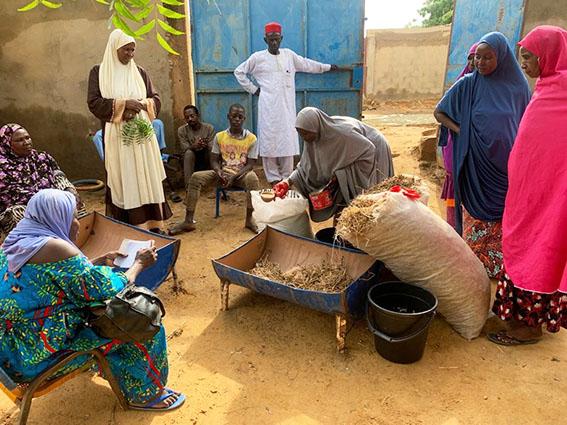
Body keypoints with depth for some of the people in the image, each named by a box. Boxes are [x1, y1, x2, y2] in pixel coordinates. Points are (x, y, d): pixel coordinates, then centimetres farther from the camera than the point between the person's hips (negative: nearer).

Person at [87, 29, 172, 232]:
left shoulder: (140, 72, 13)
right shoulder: (99, 72, 4)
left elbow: (156, 99, 11)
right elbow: (94, 102, -3)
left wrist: (140, 105, -10)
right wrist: (122, 104, -15)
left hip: (142, 133, 3)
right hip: (117, 135, -3)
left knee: (147, 178, 1)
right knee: (122, 180, -3)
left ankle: (151, 224, 6)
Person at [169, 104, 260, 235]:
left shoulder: (251, 138, -3)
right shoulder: (219, 136, 5)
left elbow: (250, 164, -7)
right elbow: (214, 160, 5)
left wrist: (234, 177, -22)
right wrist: (219, 172, -18)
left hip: (242, 174, -3)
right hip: (223, 173, 3)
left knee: (252, 178, -38)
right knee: (196, 177, -19)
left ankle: (249, 219, -27)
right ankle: (188, 221, -19)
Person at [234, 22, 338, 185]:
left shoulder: (289, 54, 12)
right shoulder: (258, 57, 2)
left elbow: (307, 64, 24)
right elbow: (239, 72, 9)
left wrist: (328, 67, 31)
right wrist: (253, 89, 3)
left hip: (286, 106, 3)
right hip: (268, 106, -3)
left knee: (287, 140, 2)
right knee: (270, 140, -3)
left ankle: (286, 177, 12)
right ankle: (273, 178, 7)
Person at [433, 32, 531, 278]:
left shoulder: (518, 85, 1)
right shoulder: (468, 84, -4)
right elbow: (439, 113, 3)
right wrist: (462, 131, -10)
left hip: (508, 164, 2)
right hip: (478, 164, -2)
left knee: (505, 219, 10)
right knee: (477, 218, 7)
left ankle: (500, 265, 26)